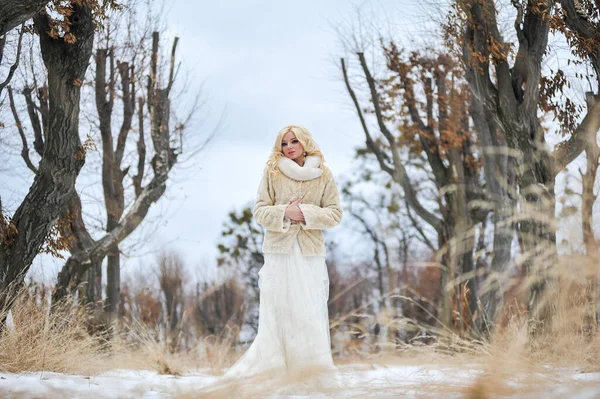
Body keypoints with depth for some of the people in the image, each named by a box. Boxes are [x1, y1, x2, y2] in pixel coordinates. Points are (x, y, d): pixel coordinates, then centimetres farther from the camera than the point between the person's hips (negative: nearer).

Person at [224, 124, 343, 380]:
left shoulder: (323, 175, 6)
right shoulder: (272, 172, 4)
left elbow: (335, 213, 3)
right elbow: (260, 211, 3)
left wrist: (306, 213, -11)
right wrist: (285, 212, -13)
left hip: (310, 251, 1)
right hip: (279, 249, -1)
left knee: (311, 311, 1)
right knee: (277, 309, 0)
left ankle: (313, 366, 9)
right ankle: (274, 366, 7)